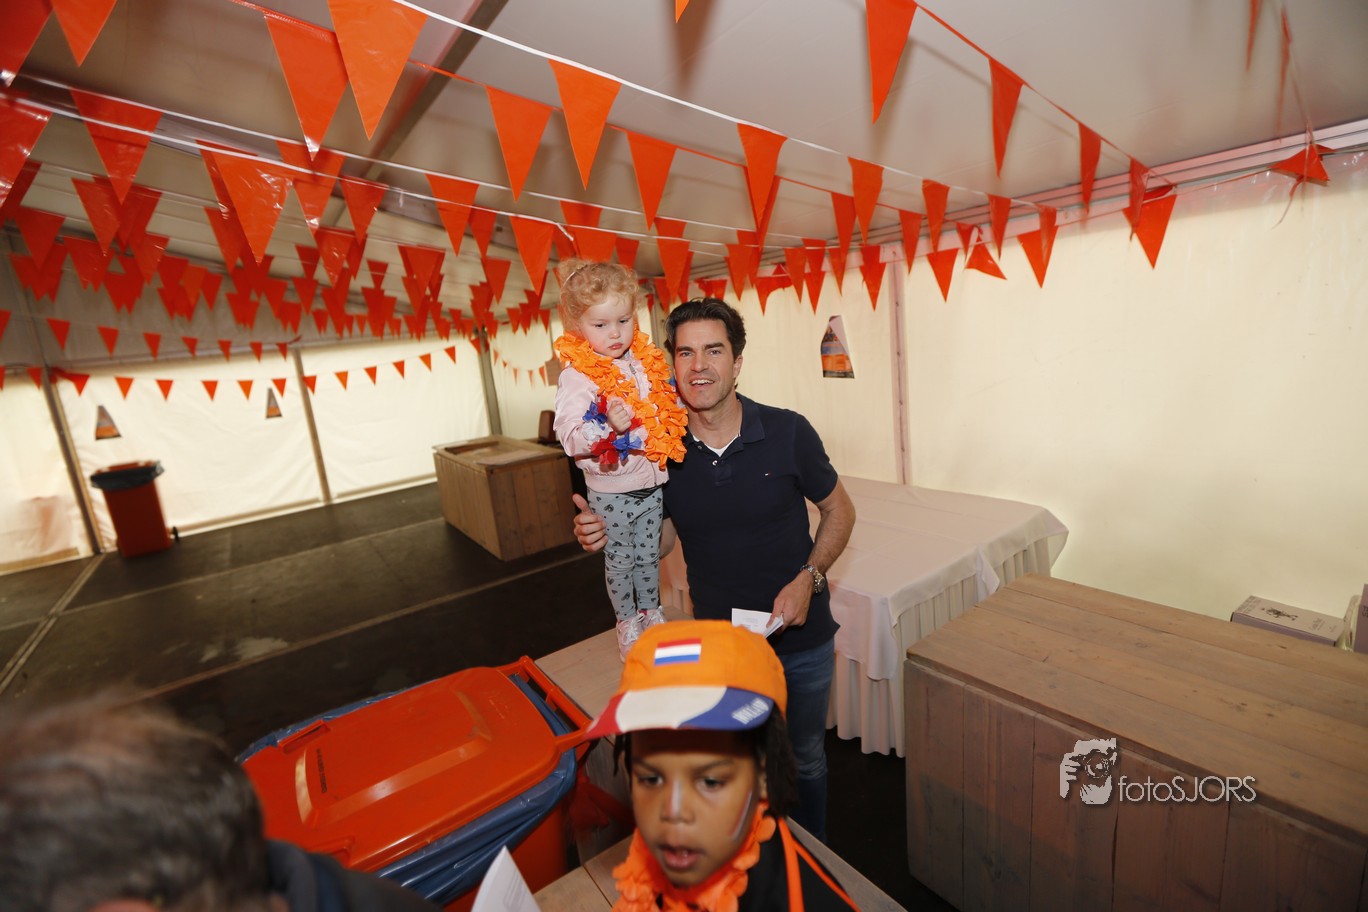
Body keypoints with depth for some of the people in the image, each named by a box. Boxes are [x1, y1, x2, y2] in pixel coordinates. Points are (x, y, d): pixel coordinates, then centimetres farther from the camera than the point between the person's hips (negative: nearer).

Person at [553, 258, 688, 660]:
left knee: (649, 555, 22)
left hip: (653, 482, 5)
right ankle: (627, 622, 37)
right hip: (611, 490, -5)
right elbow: (569, 437, -29)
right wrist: (608, 425, -42)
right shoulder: (577, 375, -18)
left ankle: (651, 612, 44)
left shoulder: (648, 362, 0)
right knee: (620, 560, 14)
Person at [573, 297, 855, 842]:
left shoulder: (788, 433, -16)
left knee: (805, 759, 23)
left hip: (801, 638, 0)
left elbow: (838, 511, -2)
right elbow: (660, 538, 1)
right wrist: (604, 535, -19)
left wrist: (808, 578, -16)